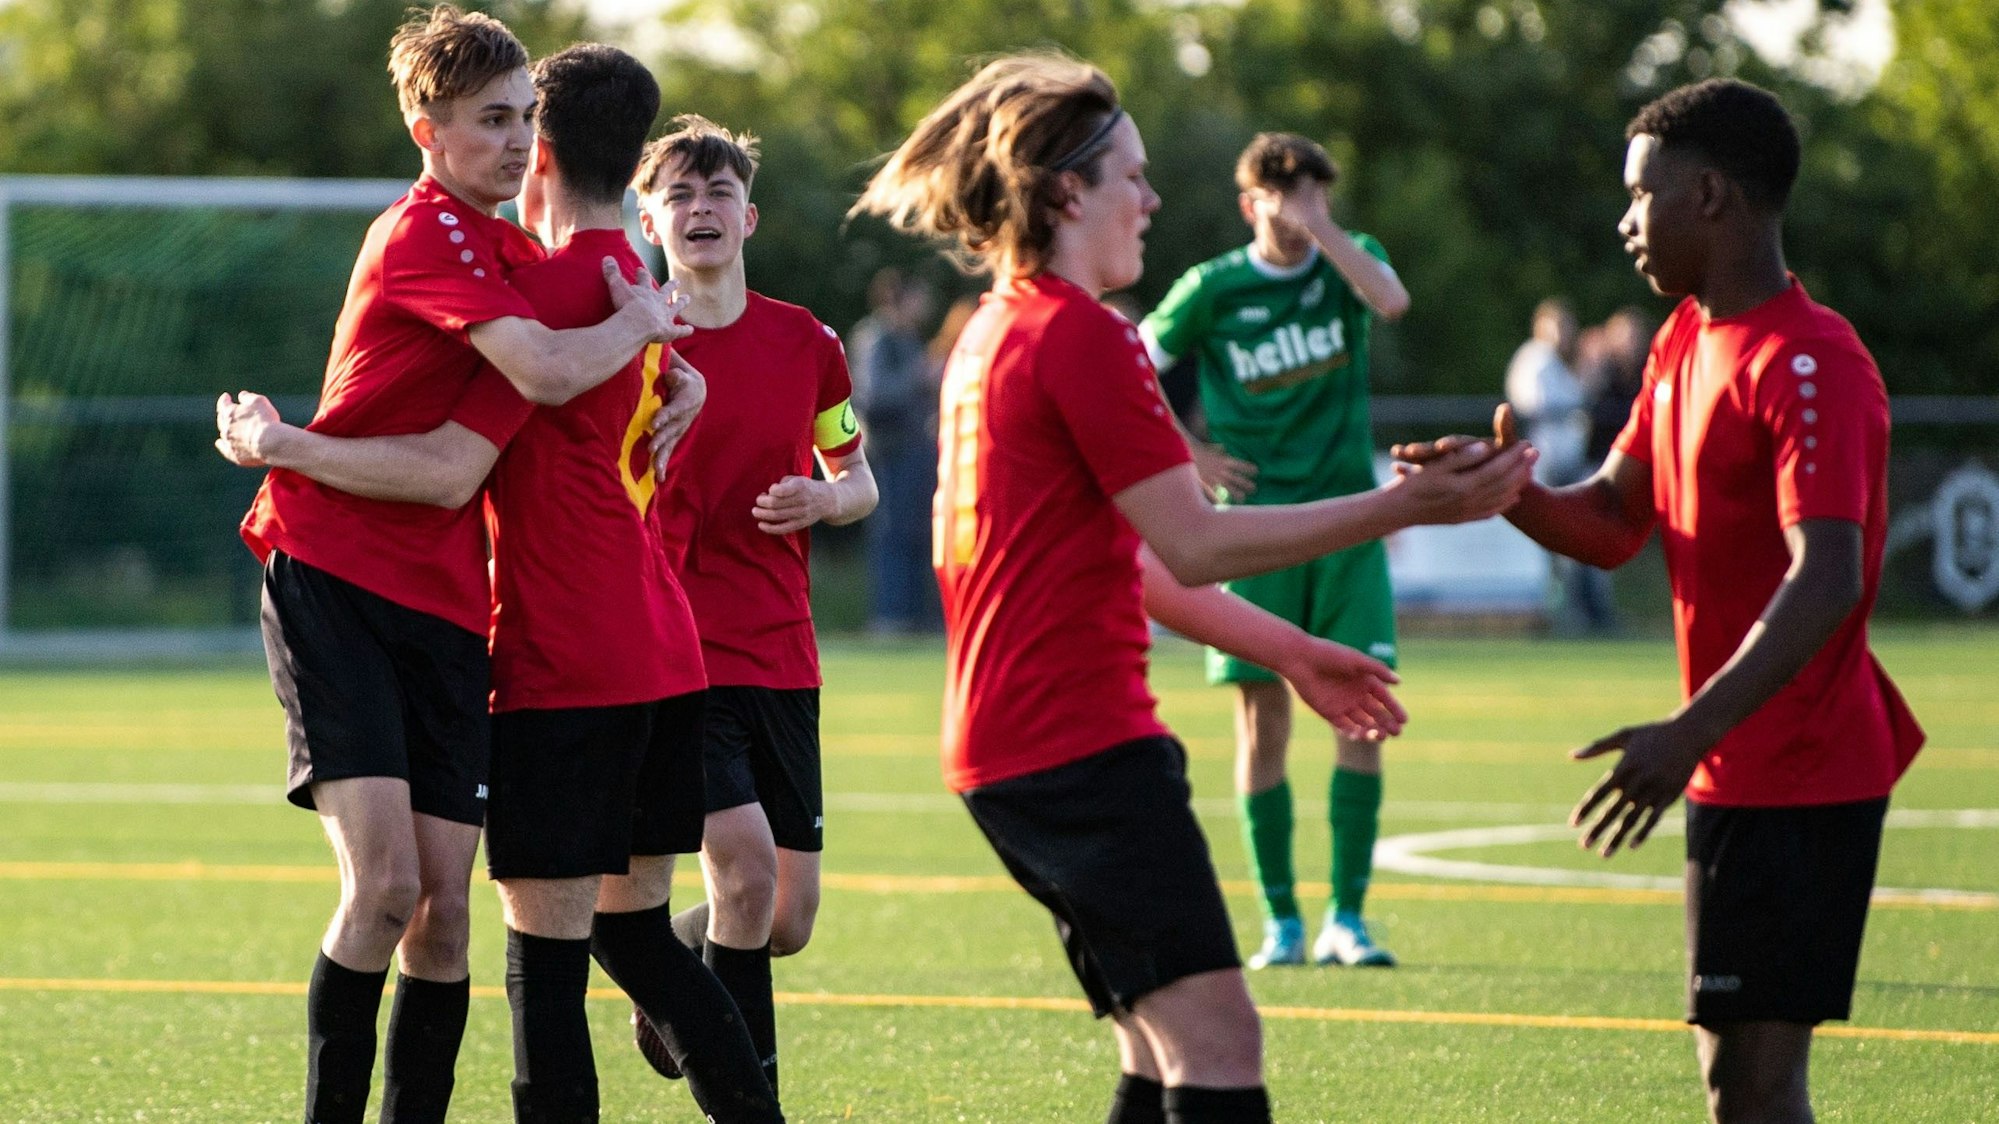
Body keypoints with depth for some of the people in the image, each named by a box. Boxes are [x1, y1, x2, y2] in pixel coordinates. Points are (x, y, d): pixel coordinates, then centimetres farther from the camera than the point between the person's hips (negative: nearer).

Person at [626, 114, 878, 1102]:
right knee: (746, 865, -21)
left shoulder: (805, 342, 6)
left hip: (781, 654, 4)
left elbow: (858, 479, 18)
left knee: (788, 922, 6)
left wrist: (825, 500, -5)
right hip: (677, 650, -4)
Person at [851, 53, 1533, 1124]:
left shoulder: (993, 332, 19)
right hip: (1084, 744, -10)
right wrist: (1402, 506, -12)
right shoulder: (1079, 334, -13)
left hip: (1006, 751, 10)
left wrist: (1288, 651, 24)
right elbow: (1193, 545, -15)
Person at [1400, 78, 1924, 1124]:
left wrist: (1692, 732, -39)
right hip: (1740, 768, 10)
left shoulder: (1809, 365, -19)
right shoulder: (1686, 341, 12)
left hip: (1791, 781, -10)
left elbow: (1827, 583, -29)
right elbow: (1613, 519, 13)